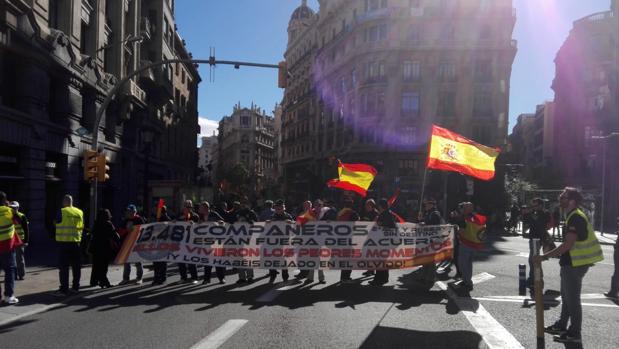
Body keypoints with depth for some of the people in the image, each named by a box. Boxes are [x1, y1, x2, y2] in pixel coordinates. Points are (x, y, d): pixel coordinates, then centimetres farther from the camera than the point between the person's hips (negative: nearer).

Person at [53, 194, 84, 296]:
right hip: (76, 242, 4)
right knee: (76, 266, 13)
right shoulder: (80, 212, 4)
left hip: (64, 242, -4)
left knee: (64, 267, -1)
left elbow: (56, 224, -1)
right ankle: (76, 287, 21)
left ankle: (64, 289, -4)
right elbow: (82, 226, 8)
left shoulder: (62, 212, -8)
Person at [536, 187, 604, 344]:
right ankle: (561, 325, 32)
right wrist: (555, 254, 19)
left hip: (575, 264, -10)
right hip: (570, 262, 10)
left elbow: (568, 244, -26)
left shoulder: (576, 218, -21)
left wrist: (545, 256, -24)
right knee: (566, 296, 19)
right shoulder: (572, 216, 11)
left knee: (572, 299, 0)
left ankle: (574, 334, 10)